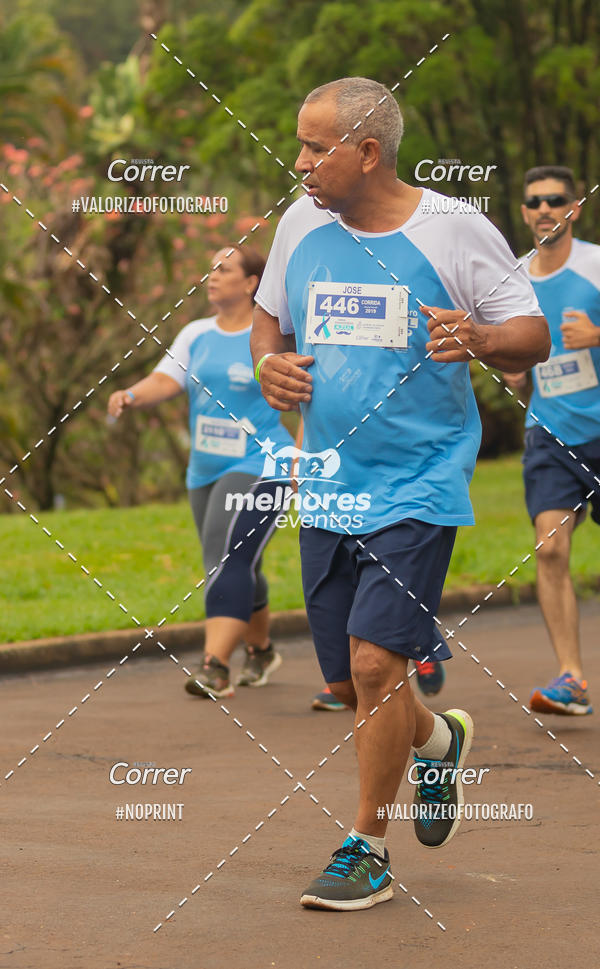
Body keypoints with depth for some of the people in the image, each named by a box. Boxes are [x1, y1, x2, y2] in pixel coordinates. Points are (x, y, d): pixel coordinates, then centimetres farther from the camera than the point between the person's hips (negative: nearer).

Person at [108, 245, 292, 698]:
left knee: (228, 559, -21)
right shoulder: (196, 335, 9)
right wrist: (131, 396, -24)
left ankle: (215, 668, -29)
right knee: (236, 568, 18)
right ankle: (261, 651, 40)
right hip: (205, 472, 7)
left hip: (258, 466, -7)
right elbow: (165, 380, -3)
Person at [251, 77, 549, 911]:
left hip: (420, 485, -5)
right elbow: (269, 317, 21)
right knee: (347, 680, 9)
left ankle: (367, 851, 2)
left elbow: (533, 339, -3)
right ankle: (436, 741, 43)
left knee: (374, 661, -14)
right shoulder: (301, 224, 5)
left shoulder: (455, 230, -8)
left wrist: (474, 335, -25)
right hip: (330, 489, 5)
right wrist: (269, 364, -1)